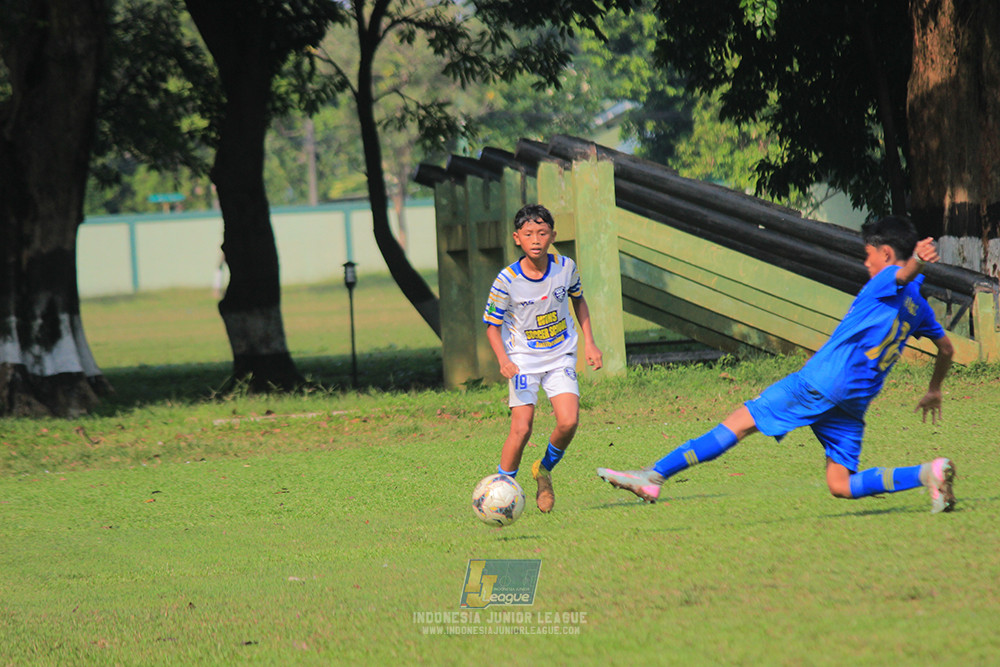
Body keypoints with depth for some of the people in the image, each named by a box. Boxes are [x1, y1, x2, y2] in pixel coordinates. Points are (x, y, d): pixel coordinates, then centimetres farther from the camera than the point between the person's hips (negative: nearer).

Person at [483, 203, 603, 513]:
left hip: (560, 356, 2)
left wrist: (589, 342, 9)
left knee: (568, 422, -14)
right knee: (522, 428, -14)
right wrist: (504, 362, -21)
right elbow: (492, 323, -6)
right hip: (523, 359, -2)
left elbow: (578, 300, 14)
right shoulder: (507, 280, -16)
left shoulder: (565, 267, -7)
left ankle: (545, 470, 14)